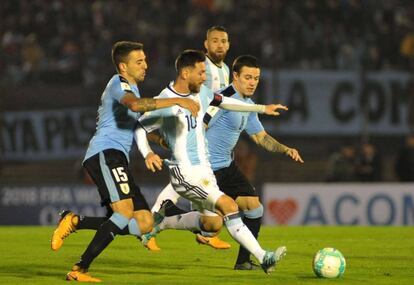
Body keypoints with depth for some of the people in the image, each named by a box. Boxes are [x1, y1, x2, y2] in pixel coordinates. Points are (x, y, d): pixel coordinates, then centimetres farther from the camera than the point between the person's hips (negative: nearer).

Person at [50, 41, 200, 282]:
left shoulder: (131, 88, 28)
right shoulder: (119, 83, -4)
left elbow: (138, 125, 45)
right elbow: (135, 105, -28)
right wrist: (177, 101, -29)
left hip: (117, 158, 10)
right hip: (105, 153, -10)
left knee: (145, 223, -1)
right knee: (125, 213, -25)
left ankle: (75, 223, 2)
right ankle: (80, 270, -24)